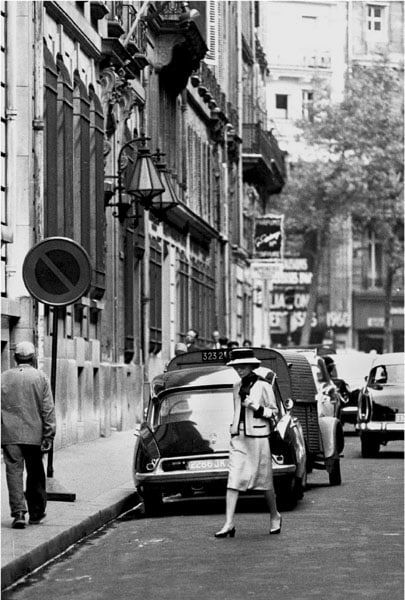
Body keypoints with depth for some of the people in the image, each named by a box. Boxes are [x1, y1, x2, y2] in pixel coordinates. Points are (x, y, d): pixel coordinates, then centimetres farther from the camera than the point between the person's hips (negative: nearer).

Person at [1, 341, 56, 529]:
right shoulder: (41, 378, 0)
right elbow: (48, 409, -4)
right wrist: (48, 436, -2)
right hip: (34, 435, 0)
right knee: (35, 474, 13)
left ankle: (18, 512, -16)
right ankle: (36, 513, 24)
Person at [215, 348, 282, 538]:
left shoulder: (263, 386, -5)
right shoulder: (239, 387, 11)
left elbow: (274, 411, -3)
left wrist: (255, 407, -16)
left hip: (258, 437, -5)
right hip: (238, 437, 5)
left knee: (265, 480, 6)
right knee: (233, 480, -6)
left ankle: (275, 517, 26)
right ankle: (229, 524, -10)